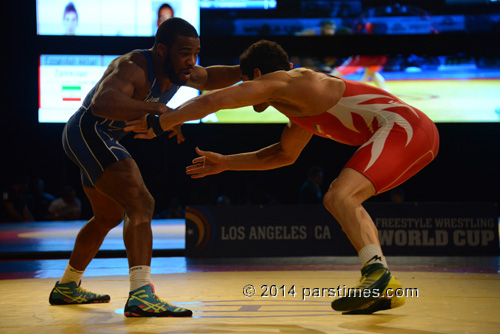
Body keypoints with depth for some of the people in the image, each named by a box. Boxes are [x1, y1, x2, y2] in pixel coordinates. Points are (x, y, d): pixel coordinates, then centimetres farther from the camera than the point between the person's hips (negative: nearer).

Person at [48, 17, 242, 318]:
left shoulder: (178, 70, 1)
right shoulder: (133, 67, -27)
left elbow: (210, 79, 21)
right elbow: (102, 104, -45)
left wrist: (243, 71, 4)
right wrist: (157, 108, -52)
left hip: (102, 139, 11)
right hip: (88, 132, -11)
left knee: (109, 216, 24)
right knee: (140, 204, -25)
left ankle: (66, 288, 41)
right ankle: (142, 295, -35)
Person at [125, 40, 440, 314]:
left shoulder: (278, 81, 0)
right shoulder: (301, 105, 28)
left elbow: (211, 101, -3)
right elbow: (284, 154, 42)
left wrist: (160, 124, 9)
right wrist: (224, 163, 43)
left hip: (402, 128, -10)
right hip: (419, 131, 10)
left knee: (337, 198, -20)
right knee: (344, 199, 19)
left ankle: (377, 271, -32)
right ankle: (385, 289, 11)